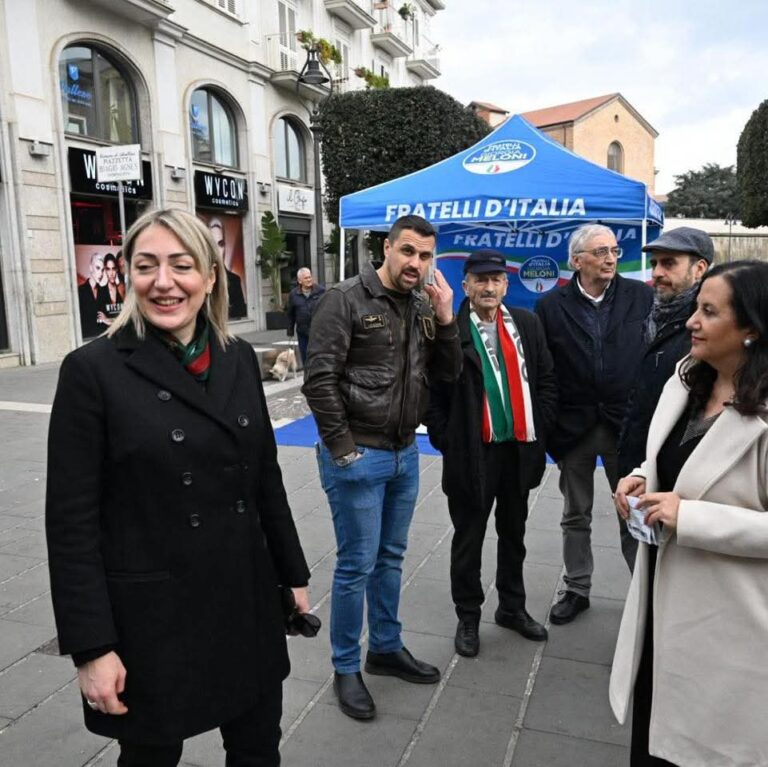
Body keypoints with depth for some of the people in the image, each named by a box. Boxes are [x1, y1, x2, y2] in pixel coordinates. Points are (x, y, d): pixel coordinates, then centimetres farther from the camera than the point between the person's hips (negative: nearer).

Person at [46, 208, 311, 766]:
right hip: (150, 615, -4)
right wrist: (91, 648, -12)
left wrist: (294, 575, 12)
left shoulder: (240, 359, 2)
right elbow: (72, 522, -11)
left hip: (247, 603, 4)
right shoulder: (93, 369, -12)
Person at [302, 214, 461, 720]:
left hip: (406, 453, 7)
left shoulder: (424, 307, 7)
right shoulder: (347, 299, -12)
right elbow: (319, 380, -16)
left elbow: (448, 374, 7)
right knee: (356, 565, 4)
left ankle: (387, 648, 37)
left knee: (391, 558, 19)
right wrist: (343, 449, -16)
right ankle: (346, 669, 22)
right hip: (357, 456, -6)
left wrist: (446, 318, -7)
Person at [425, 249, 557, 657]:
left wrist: (539, 428, 1)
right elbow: (432, 393, -8)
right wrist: (446, 441, -10)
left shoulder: (527, 323, 4)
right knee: (468, 538, 10)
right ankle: (468, 617, 27)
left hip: (520, 448, 5)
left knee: (513, 534, 20)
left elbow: (546, 380, 8)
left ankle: (512, 608, 38)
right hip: (472, 452, -4)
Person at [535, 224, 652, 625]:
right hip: (573, 426, 1)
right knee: (576, 516, 15)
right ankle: (576, 589, 32)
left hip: (626, 425, 0)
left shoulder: (642, 297, -2)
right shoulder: (551, 306, -2)